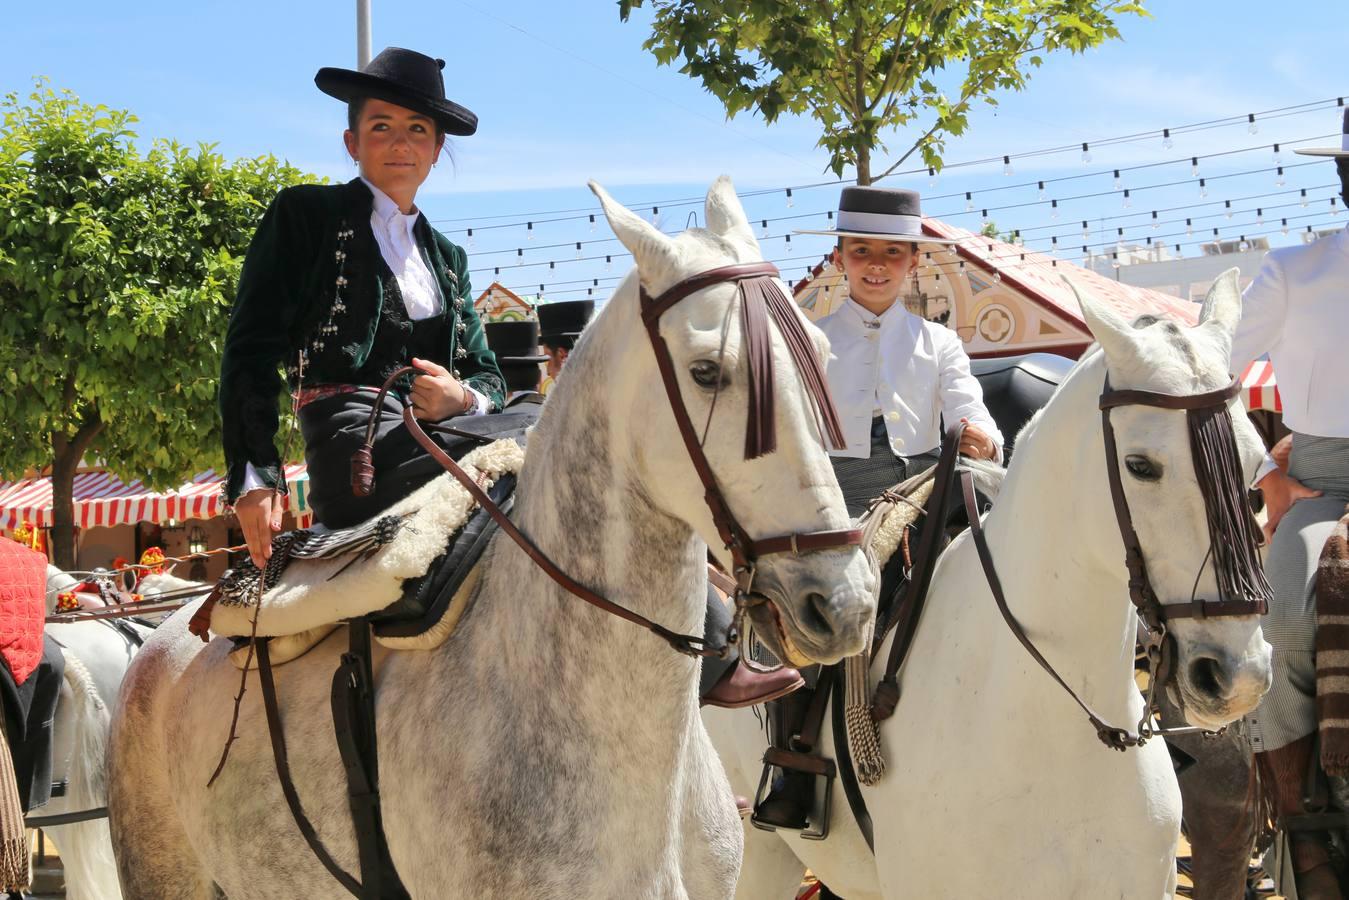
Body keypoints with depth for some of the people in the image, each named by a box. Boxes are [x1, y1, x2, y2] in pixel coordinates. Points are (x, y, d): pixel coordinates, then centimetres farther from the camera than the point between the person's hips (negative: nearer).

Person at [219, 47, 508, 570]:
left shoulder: (447, 257, 28)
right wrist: (254, 477, -11)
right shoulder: (305, 214, 11)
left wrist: (463, 399, -3)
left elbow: (486, 374, 25)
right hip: (349, 436, -6)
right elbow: (251, 350, 2)